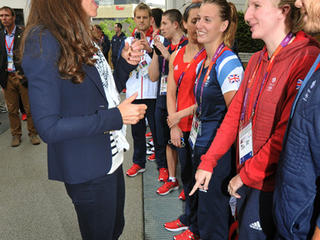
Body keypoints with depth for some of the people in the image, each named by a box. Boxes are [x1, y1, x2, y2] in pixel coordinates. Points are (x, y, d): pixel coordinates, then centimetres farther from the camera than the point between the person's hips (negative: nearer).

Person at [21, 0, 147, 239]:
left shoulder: (81, 38, 6)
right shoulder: (43, 40, -20)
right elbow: (48, 127, -23)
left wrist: (126, 64, -2)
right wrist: (116, 117, -24)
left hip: (110, 160, 8)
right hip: (88, 170, -8)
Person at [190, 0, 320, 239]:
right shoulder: (257, 60, 7)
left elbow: (287, 134, -23)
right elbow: (236, 112, 7)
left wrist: (246, 174, -14)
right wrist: (208, 161, 4)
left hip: (270, 184, -7)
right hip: (246, 177, 7)